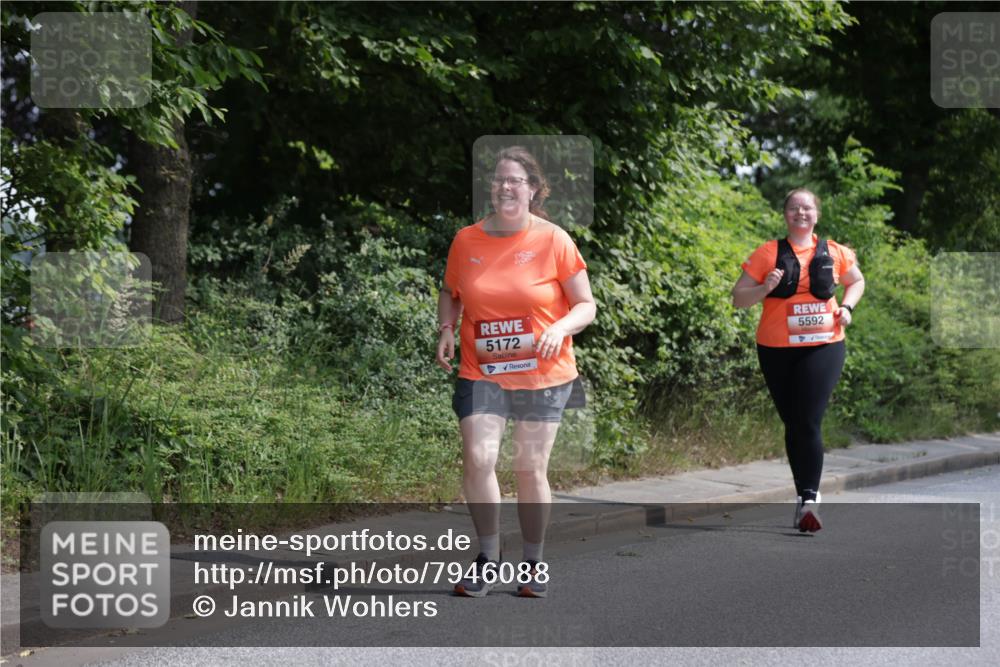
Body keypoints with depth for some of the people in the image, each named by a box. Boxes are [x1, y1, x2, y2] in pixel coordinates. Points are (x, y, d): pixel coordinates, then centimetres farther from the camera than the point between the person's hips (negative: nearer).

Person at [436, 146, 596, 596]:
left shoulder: (553, 240, -5)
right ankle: (488, 555, 6)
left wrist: (560, 329, -20)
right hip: (481, 372, 1)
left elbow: (586, 305, 0)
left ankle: (533, 563, 23)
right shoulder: (466, 240, 2)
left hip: (543, 375, -1)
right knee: (477, 458, -14)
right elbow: (450, 293, 18)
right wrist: (446, 328, -1)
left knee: (531, 470, 4)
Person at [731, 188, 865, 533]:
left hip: (823, 346, -1)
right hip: (777, 350, 1)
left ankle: (808, 500, -15)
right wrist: (765, 288, -18)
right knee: (793, 424, 10)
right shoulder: (768, 254, -1)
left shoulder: (834, 253, 5)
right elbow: (738, 298, 0)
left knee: (808, 423, -13)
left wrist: (847, 307, 4)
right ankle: (806, 494, 23)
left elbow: (857, 281, 23)